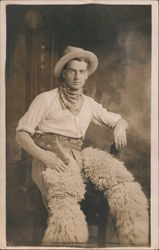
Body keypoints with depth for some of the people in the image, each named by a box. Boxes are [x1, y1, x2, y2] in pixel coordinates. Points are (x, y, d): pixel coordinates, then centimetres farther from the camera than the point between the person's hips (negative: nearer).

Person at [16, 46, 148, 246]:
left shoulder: (89, 103, 20)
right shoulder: (46, 99, 5)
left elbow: (118, 120, 28)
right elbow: (21, 134, 2)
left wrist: (120, 126, 1)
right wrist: (44, 156, -15)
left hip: (78, 156, 5)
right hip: (51, 158, -4)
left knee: (120, 177, -20)